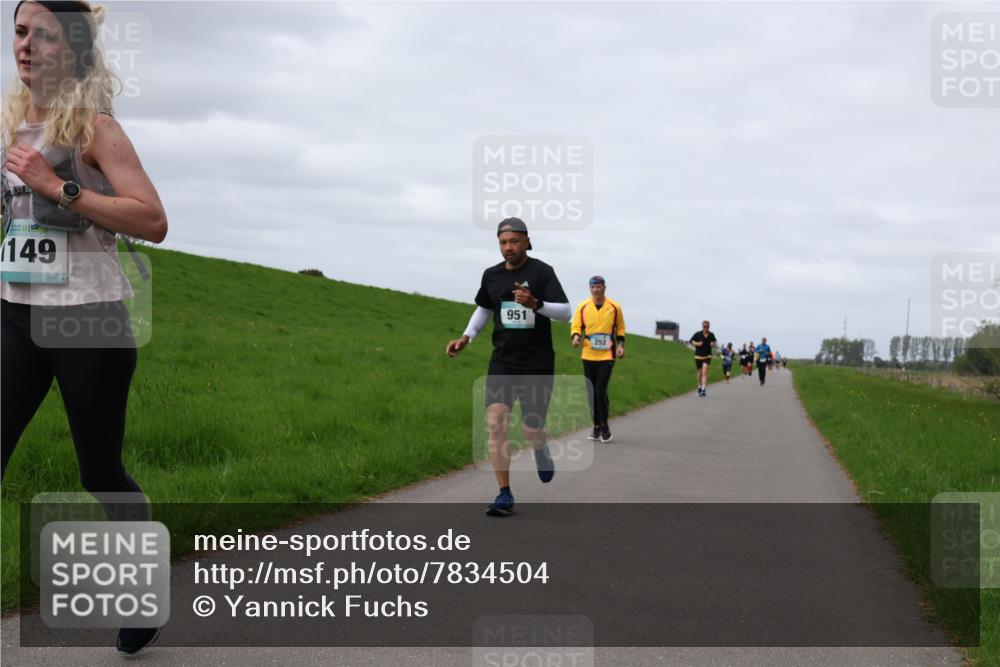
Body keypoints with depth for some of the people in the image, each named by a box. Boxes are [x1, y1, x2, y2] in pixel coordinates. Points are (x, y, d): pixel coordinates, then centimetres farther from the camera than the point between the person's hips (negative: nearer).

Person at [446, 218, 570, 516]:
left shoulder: (542, 271, -7)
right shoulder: (491, 275, 6)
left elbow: (565, 312, -14)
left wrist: (536, 304, -32)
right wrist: (466, 338, 10)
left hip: (537, 363, -3)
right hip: (502, 361, 3)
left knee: (532, 431, 0)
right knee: (495, 422, -14)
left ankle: (540, 448, 40)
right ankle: (504, 496, -8)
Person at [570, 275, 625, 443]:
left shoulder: (615, 307, 2)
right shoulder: (582, 307, 3)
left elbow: (620, 328, 13)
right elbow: (576, 326, 7)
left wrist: (620, 344, 0)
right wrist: (576, 337, -14)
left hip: (607, 355, -2)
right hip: (588, 355, 2)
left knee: (601, 391, -13)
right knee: (591, 393, 6)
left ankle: (604, 426, 3)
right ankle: (596, 426, 18)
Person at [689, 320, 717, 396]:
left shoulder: (711, 335, 0)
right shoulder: (697, 334, -6)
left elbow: (714, 343, 16)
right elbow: (691, 341, 0)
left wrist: (713, 344, -8)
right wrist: (697, 344, -18)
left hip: (707, 356, 0)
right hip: (698, 356, 0)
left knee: (704, 372, -17)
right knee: (700, 373, 10)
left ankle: (703, 389, -22)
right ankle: (700, 387, 35)